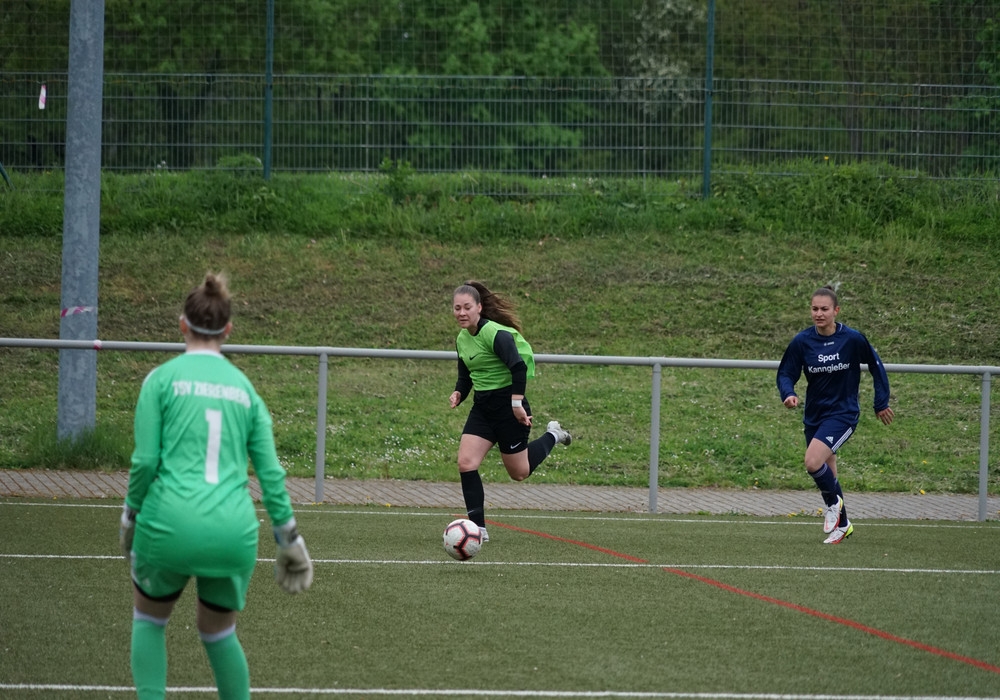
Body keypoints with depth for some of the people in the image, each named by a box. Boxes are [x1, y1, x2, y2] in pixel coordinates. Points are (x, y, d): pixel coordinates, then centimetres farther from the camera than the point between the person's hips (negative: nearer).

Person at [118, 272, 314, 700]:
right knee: (218, 630, 23)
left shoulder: (162, 379, 1)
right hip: (234, 531, 3)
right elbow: (271, 472, 9)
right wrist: (289, 539, 16)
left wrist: (130, 516, 10)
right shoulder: (244, 388, 12)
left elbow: (145, 461, -5)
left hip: (170, 522, -3)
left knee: (149, 617, 21)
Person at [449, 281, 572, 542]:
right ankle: (478, 528, -4)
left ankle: (552, 436, 35)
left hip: (508, 405, -7)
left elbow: (519, 367, -27)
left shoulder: (495, 334, -20)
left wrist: (517, 403, -30)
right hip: (482, 407, 7)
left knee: (519, 472, 7)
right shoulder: (462, 339, 7)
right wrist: (459, 393, -2)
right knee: (465, 463, -9)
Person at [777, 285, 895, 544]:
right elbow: (786, 373, 1)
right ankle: (842, 524, 34)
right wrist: (788, 394, -21)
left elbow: (875, 365, 3)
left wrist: (882, 403, 7)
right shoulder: (802, 342, -7)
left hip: (843, 413, -4)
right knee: (827, 475, 13)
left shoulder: (853, 339, -12)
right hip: (814, 414, 4)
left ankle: (833, 503, 3)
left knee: (813, 462, -25)